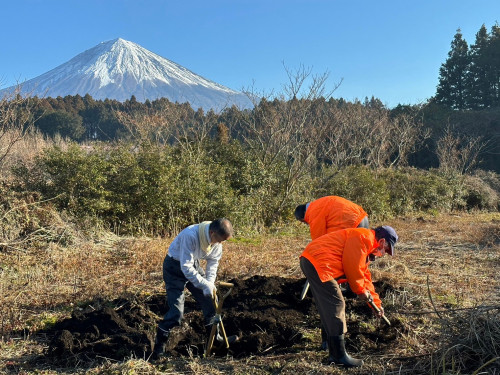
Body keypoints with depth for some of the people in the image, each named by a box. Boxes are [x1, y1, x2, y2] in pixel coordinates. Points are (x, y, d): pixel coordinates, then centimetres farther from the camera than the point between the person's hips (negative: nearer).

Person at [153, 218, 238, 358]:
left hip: (193, 264, 7)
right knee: (176, 311, -12)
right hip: (175, 266, -7)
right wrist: (205, 285, -31)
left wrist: (210, 282, -15)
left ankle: (216, 337, 26)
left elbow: (213, 261, -1)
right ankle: (159, 347, 3)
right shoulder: (191, 235, -37)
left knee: (209, 299, 9)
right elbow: (186, 267, -35)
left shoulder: (217, 238, -14)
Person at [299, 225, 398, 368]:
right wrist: (360, 290, 1)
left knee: (331, 308, 15)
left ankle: (334, 355, 22)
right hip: (317, 262, -11)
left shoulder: (366, 247, 27)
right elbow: (351, 265, -14)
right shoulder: (364, 237, -7)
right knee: (336, 305, -7)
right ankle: (339, 356, 1)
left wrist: (376, 303, 34)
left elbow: (364, 276, 33)